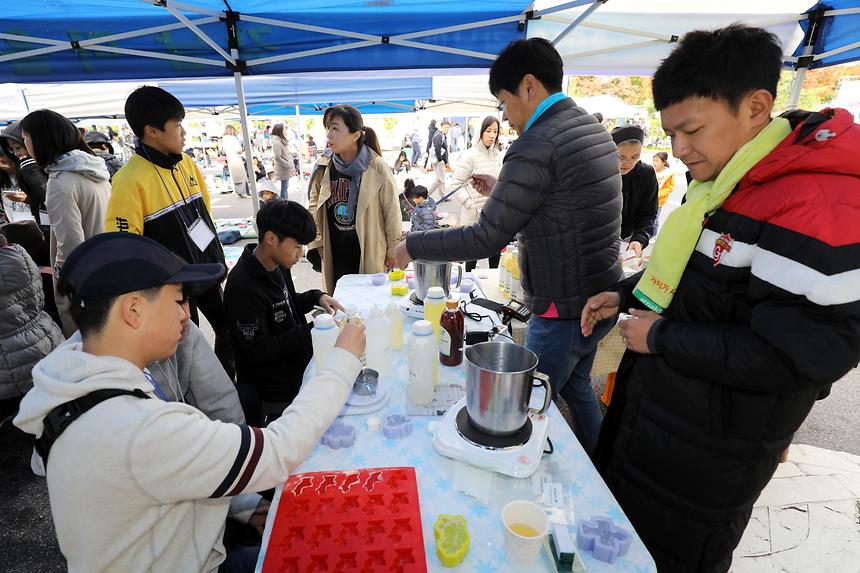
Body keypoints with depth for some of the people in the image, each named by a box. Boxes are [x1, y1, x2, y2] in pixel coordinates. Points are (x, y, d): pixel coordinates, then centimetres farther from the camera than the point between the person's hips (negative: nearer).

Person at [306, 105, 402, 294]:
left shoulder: (376, 167, -11)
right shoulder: (323, 167, 0)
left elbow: (391, 209, -6)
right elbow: (314, 205, 12)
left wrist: (393, 247, -2)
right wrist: (317, 241, 8)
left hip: (370, 252, -3)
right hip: (335, 254, 4)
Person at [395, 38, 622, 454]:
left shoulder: (536, 146, -21)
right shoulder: (595, 130, 9)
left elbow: (486, 239, -21)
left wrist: (412, 247, -10)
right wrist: (502, 192, 16)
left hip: (563, 310, -10)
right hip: (600, 298, 10)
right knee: (576, 386, 26)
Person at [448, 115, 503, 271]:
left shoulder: (498, 155, 7)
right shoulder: (470, 156, -12)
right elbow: (455, 185, -13)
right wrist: (473, 206, -16)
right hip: (474, 218, -5)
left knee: (496, 256, 13)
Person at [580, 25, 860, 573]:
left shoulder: (815, 204, -26)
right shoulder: (722, 181, 5)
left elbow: (809, 352, -28)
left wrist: (662, 337, -22)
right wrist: (626, 294, 3)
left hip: (711, 451, -8)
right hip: (653, 407, 9)